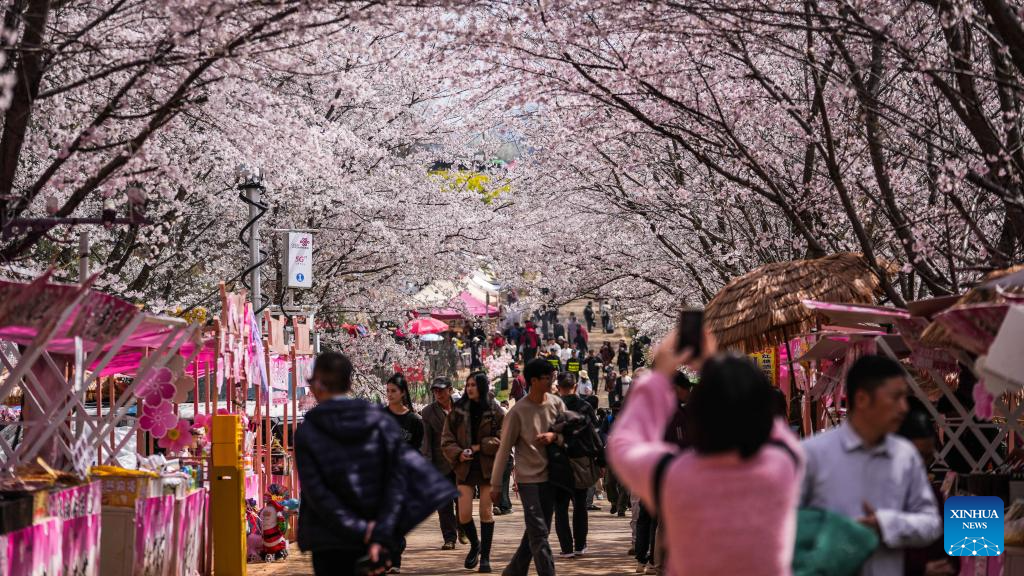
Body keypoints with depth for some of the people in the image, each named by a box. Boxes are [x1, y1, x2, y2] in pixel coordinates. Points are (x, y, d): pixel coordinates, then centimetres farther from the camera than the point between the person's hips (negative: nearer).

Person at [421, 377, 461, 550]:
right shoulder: (428, 412, -1)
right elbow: (426, 440, -4)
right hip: (441, 463, -1)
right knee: (444, 503, -1)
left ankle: (462, 530, 30)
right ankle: (449, 538, 6)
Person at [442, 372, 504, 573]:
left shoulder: (495, 412, -1)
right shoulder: (458, 411, 5)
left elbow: (502, 439, -7)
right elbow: (447, 441, 4)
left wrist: (480, 447, -16)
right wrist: (458, 453, -14)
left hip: (488, 467, -1)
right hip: (465, 467, 2)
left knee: (486, 512, 1)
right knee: (464, 515, -4)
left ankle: (485, 557, 11)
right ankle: (474, 544, 25)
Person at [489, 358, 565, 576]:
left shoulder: (556, 403, 2)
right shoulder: (518, 412, -12)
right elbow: (504, 449, -7)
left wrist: (554, 436, -15)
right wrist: (495, 484, -3)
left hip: (550, 476, 5)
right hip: (528, 478, -5)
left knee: (537, 532, 11)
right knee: (539, 533, -10)